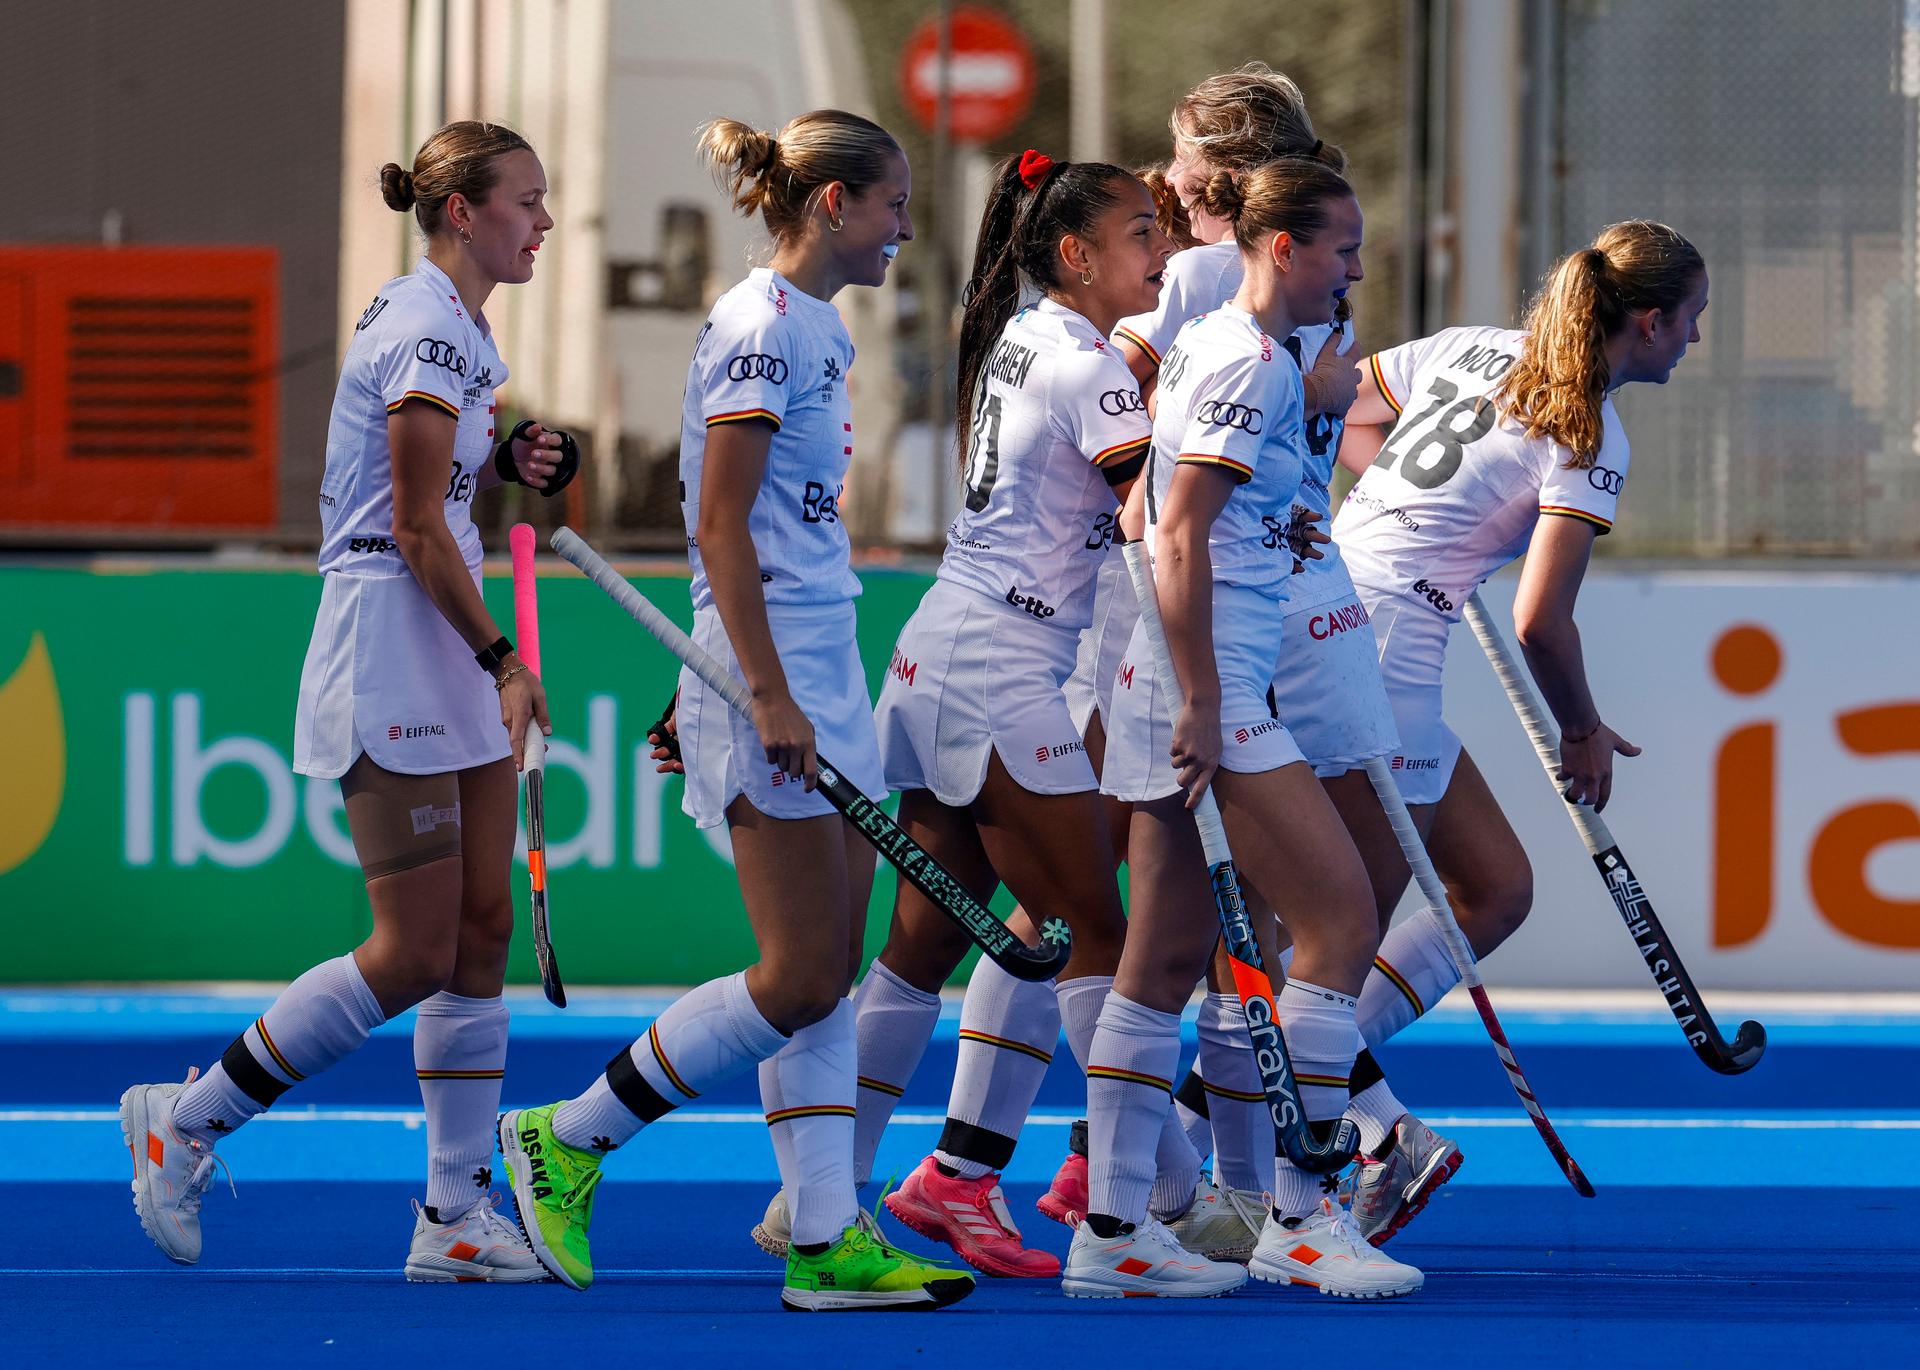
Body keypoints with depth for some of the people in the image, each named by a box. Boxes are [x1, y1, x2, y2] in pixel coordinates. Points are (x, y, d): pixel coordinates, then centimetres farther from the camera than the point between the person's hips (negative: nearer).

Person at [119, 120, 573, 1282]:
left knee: (483, 928, 6)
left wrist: (505, 462, 7)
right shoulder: (428, 331, -15)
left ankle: (457, 1217, 8)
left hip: (449, 656, 10)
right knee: (414, 955, -8)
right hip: (389, 654, -10)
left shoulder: (451, 325, 15)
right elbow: (416, 531, -17)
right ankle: (186, 1121, 5)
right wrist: (502, 659, -13)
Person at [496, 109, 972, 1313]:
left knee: (833, 967, 6)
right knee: (803, 978, -8)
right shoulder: (761, 325, -13)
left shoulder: (818, 330, 16)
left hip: (822, 676, 10)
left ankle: (828, 1240, 5)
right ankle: (568, 1142, 2)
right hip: (770, 676, -10)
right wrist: (772, 697, -21)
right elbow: (721, 526, -17)